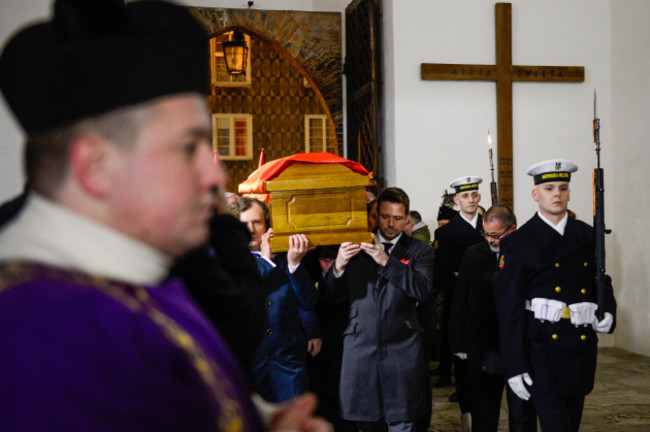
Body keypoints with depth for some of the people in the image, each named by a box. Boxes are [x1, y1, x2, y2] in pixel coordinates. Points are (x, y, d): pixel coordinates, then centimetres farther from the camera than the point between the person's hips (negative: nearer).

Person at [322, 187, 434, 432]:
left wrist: (387, 261, -17)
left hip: (402, 353, -1)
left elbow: (423, 290, -10)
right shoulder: (356, 248, 11)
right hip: (361, 350, 1)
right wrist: (338, 267, -11)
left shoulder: (419, 251, 9)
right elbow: (330, 297, 8)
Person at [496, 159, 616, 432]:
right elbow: (509, 308, -5)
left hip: (583, 345, 5)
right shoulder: (518, 243, -3)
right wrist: (514, 367, -10)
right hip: (543, 346, -5)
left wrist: (608, 312, -1)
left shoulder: (586, 235, 11)